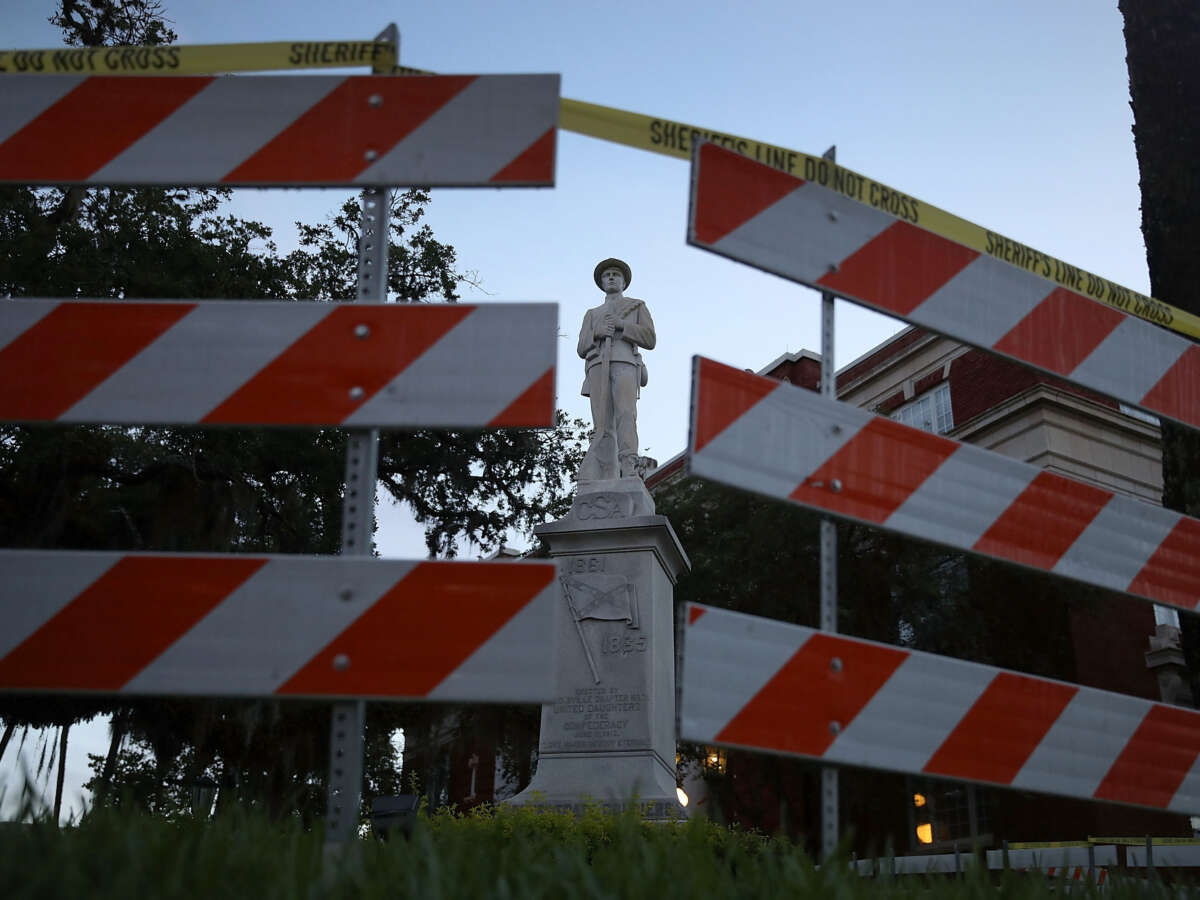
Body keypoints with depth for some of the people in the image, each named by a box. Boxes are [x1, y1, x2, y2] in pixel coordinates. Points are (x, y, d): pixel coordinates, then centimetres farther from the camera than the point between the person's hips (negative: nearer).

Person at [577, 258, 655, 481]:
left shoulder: (638, 306, 25)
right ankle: (600, 483, -22)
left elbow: (649, 340, 9)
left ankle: (629, 472, -40)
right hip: (598, 368, 2)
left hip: (625, 364, -2)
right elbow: (582, 349, 19)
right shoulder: (592, 315, 33)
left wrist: (620, 325, -3)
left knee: (625, 415, -26)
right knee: (603, 425, -13)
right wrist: (597, 333, -3)